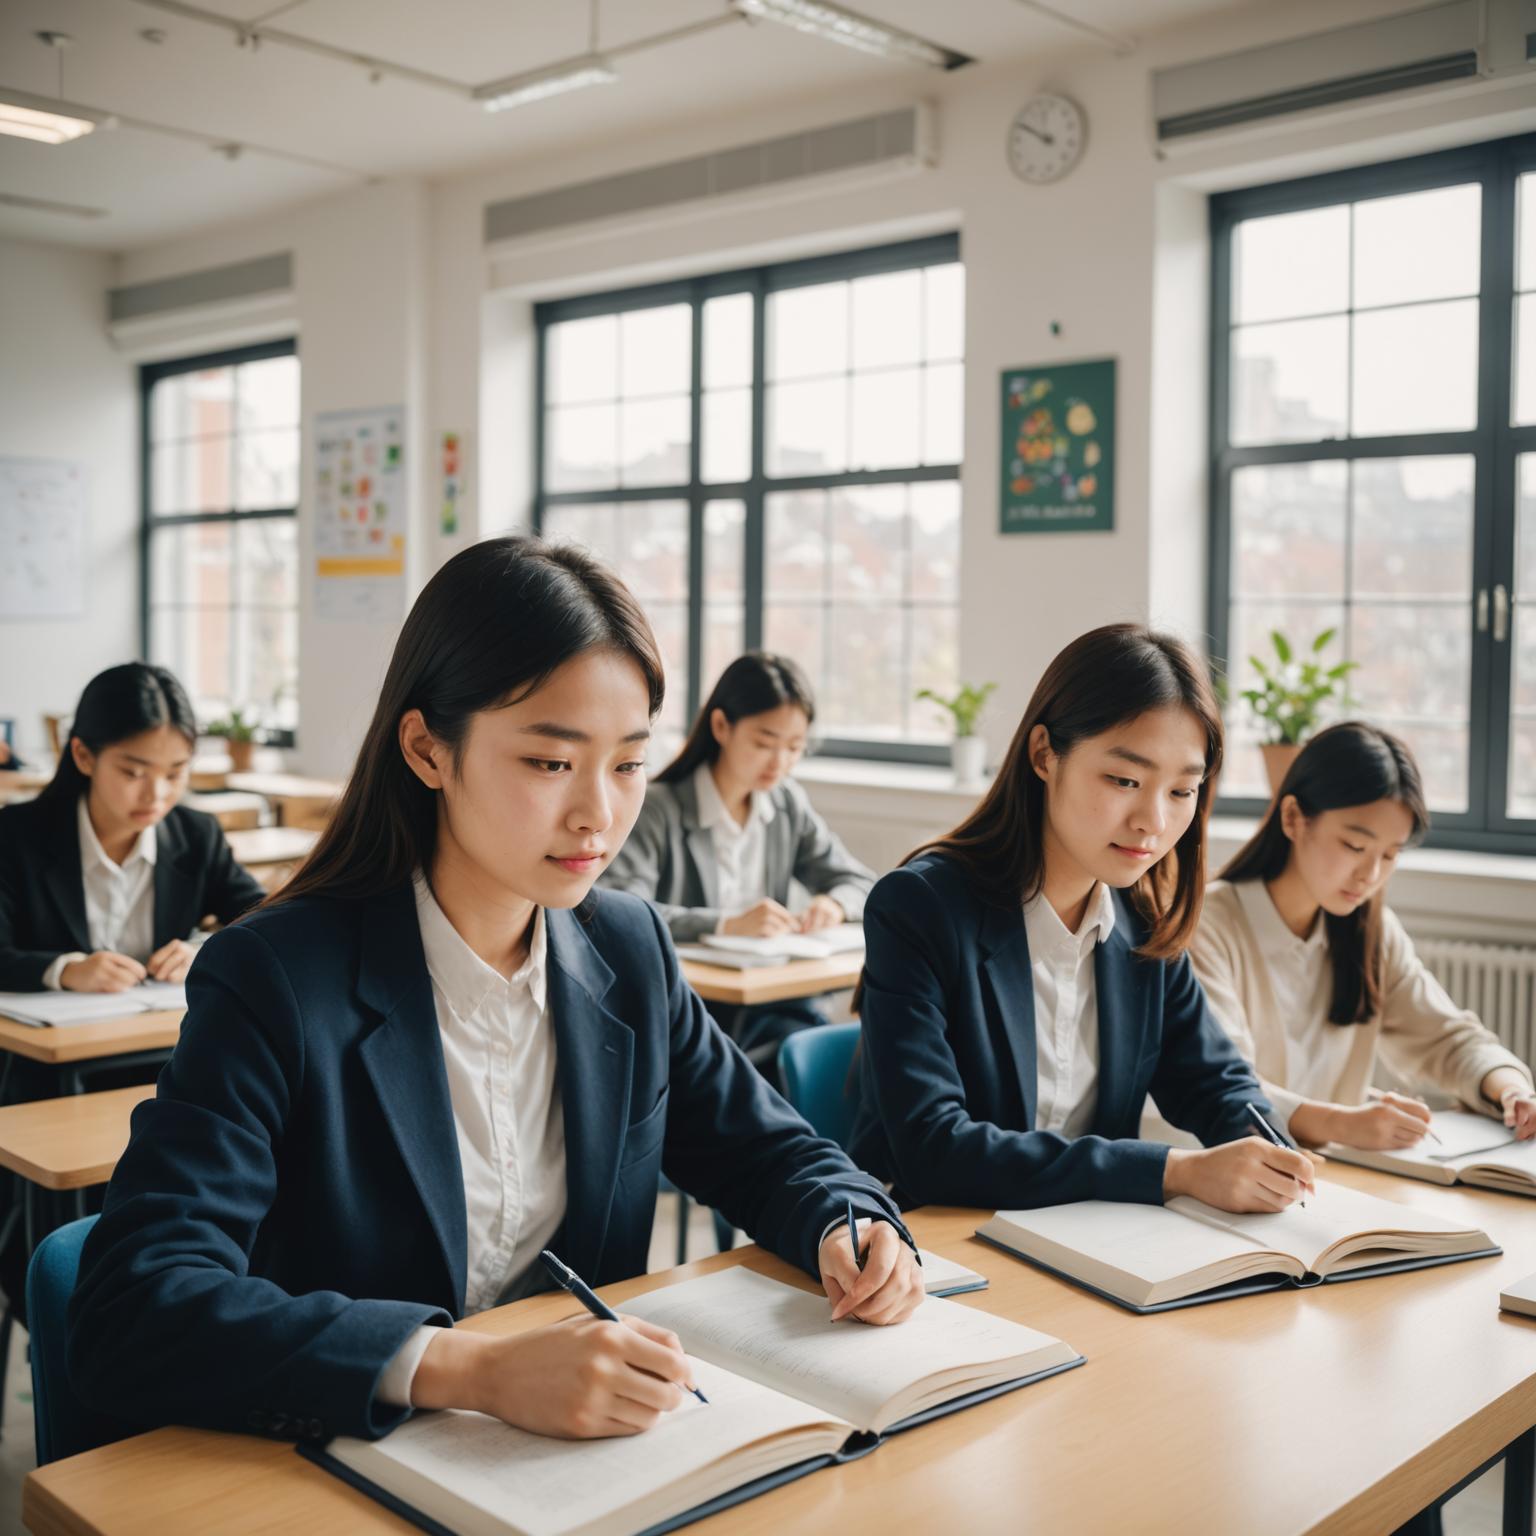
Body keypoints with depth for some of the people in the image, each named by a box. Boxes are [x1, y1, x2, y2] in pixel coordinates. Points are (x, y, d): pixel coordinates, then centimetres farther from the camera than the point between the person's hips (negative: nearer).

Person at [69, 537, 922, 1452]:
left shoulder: (629, 950, 2)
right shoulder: (276, 981, -15)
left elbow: (765, 1151, 13)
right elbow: (130, 1311, -24)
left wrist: (847, 1229, -9)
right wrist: (475, 1369, -34)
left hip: (590, 1467, 4)